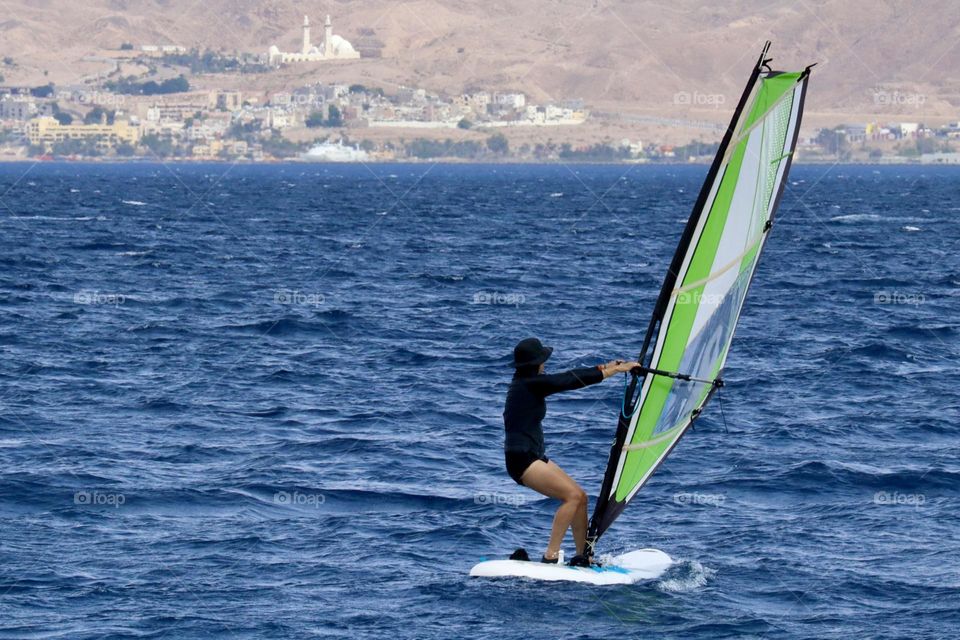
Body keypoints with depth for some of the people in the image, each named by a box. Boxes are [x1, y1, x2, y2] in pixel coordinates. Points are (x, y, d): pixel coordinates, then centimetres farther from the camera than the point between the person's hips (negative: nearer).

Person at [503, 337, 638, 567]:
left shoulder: (529, 382, 13)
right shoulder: (530, 384, -15)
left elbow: (569, 377, 18)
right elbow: (573, 381, -14)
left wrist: (606, 367, 16)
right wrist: (617, 369, -7)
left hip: (535, 456, 10)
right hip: (521, 459, -10)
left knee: (580, 497, 5)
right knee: (572, 496, -19)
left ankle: (582, 556, 9)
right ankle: (550, 556, -19)